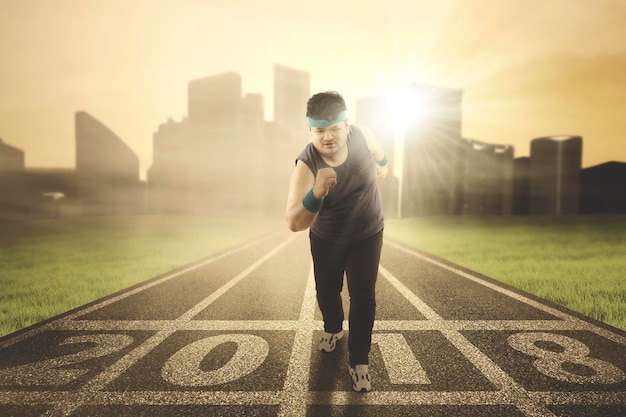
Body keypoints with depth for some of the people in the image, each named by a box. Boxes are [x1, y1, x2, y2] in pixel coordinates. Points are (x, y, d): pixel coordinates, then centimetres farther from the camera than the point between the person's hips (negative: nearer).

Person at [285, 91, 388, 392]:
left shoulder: (361, 135, -25)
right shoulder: (306, 166, -33)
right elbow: (294, 224, -44)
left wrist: (382, 163, 22)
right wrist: (316, 193, -61)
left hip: (367, 234, 1)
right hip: (326, 239, 0)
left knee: (363, 295, -4)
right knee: (326, 291, 17)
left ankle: (359, 361, 16)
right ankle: (333, 330, 50)